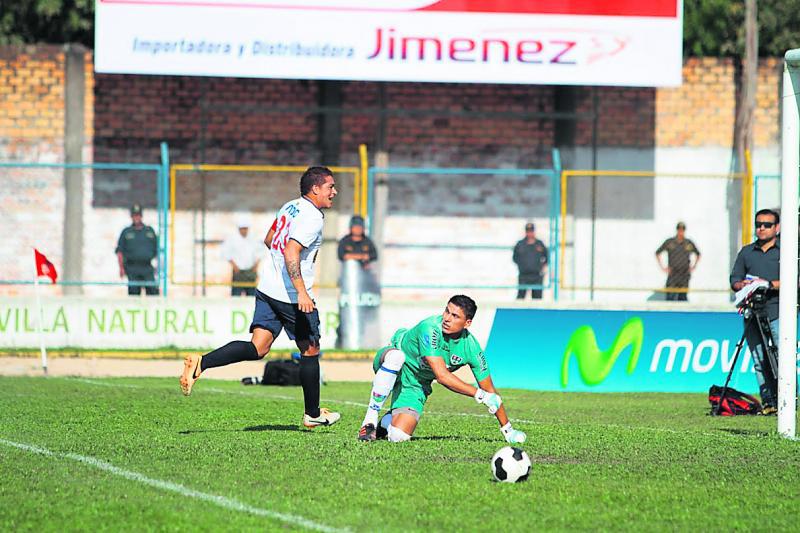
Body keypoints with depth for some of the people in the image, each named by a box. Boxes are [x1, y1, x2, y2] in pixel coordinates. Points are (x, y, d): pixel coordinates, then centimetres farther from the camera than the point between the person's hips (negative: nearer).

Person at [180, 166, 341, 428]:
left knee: (258, 348, 0)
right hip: (291, 295, -8)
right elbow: (291, 252, -26)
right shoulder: (312, 218, -15)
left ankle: (201, 363, -19)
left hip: (267, 288, 8)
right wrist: (301, 292, -30)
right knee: (310, 350, 9)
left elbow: (269, 240, 26)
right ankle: (313, 414, 20)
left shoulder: (289, 207, 13)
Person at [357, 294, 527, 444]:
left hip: (415, 384, 3)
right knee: (395, 356, -41)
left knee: (398, 436, -19)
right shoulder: (431, 328, -33)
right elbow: (441, 375, -36)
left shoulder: (471, 348, -19)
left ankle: (387, 421, 20)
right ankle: (370, 420, -28)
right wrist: (480, 395, -32)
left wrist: (507, 430, -6)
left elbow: (490, 392, -8)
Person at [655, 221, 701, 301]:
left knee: (683, 298, 3)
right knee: (670, 297, -9)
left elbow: (698, 254, 22)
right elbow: (657, 253, 11)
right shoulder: (669, 242, 0)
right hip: (672, 275, -2)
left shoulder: (689, 243, 5)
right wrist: (662, 267, 4)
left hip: (685, 275, 2)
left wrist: (693, 267, 12)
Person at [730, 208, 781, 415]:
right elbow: (734, 280, 16)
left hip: (777, 313, -4)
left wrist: (770, 284, -15)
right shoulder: (746, 252, 19)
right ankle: (768, 402, 3)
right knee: (759, 361, 0)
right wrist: (743, 285, -6)